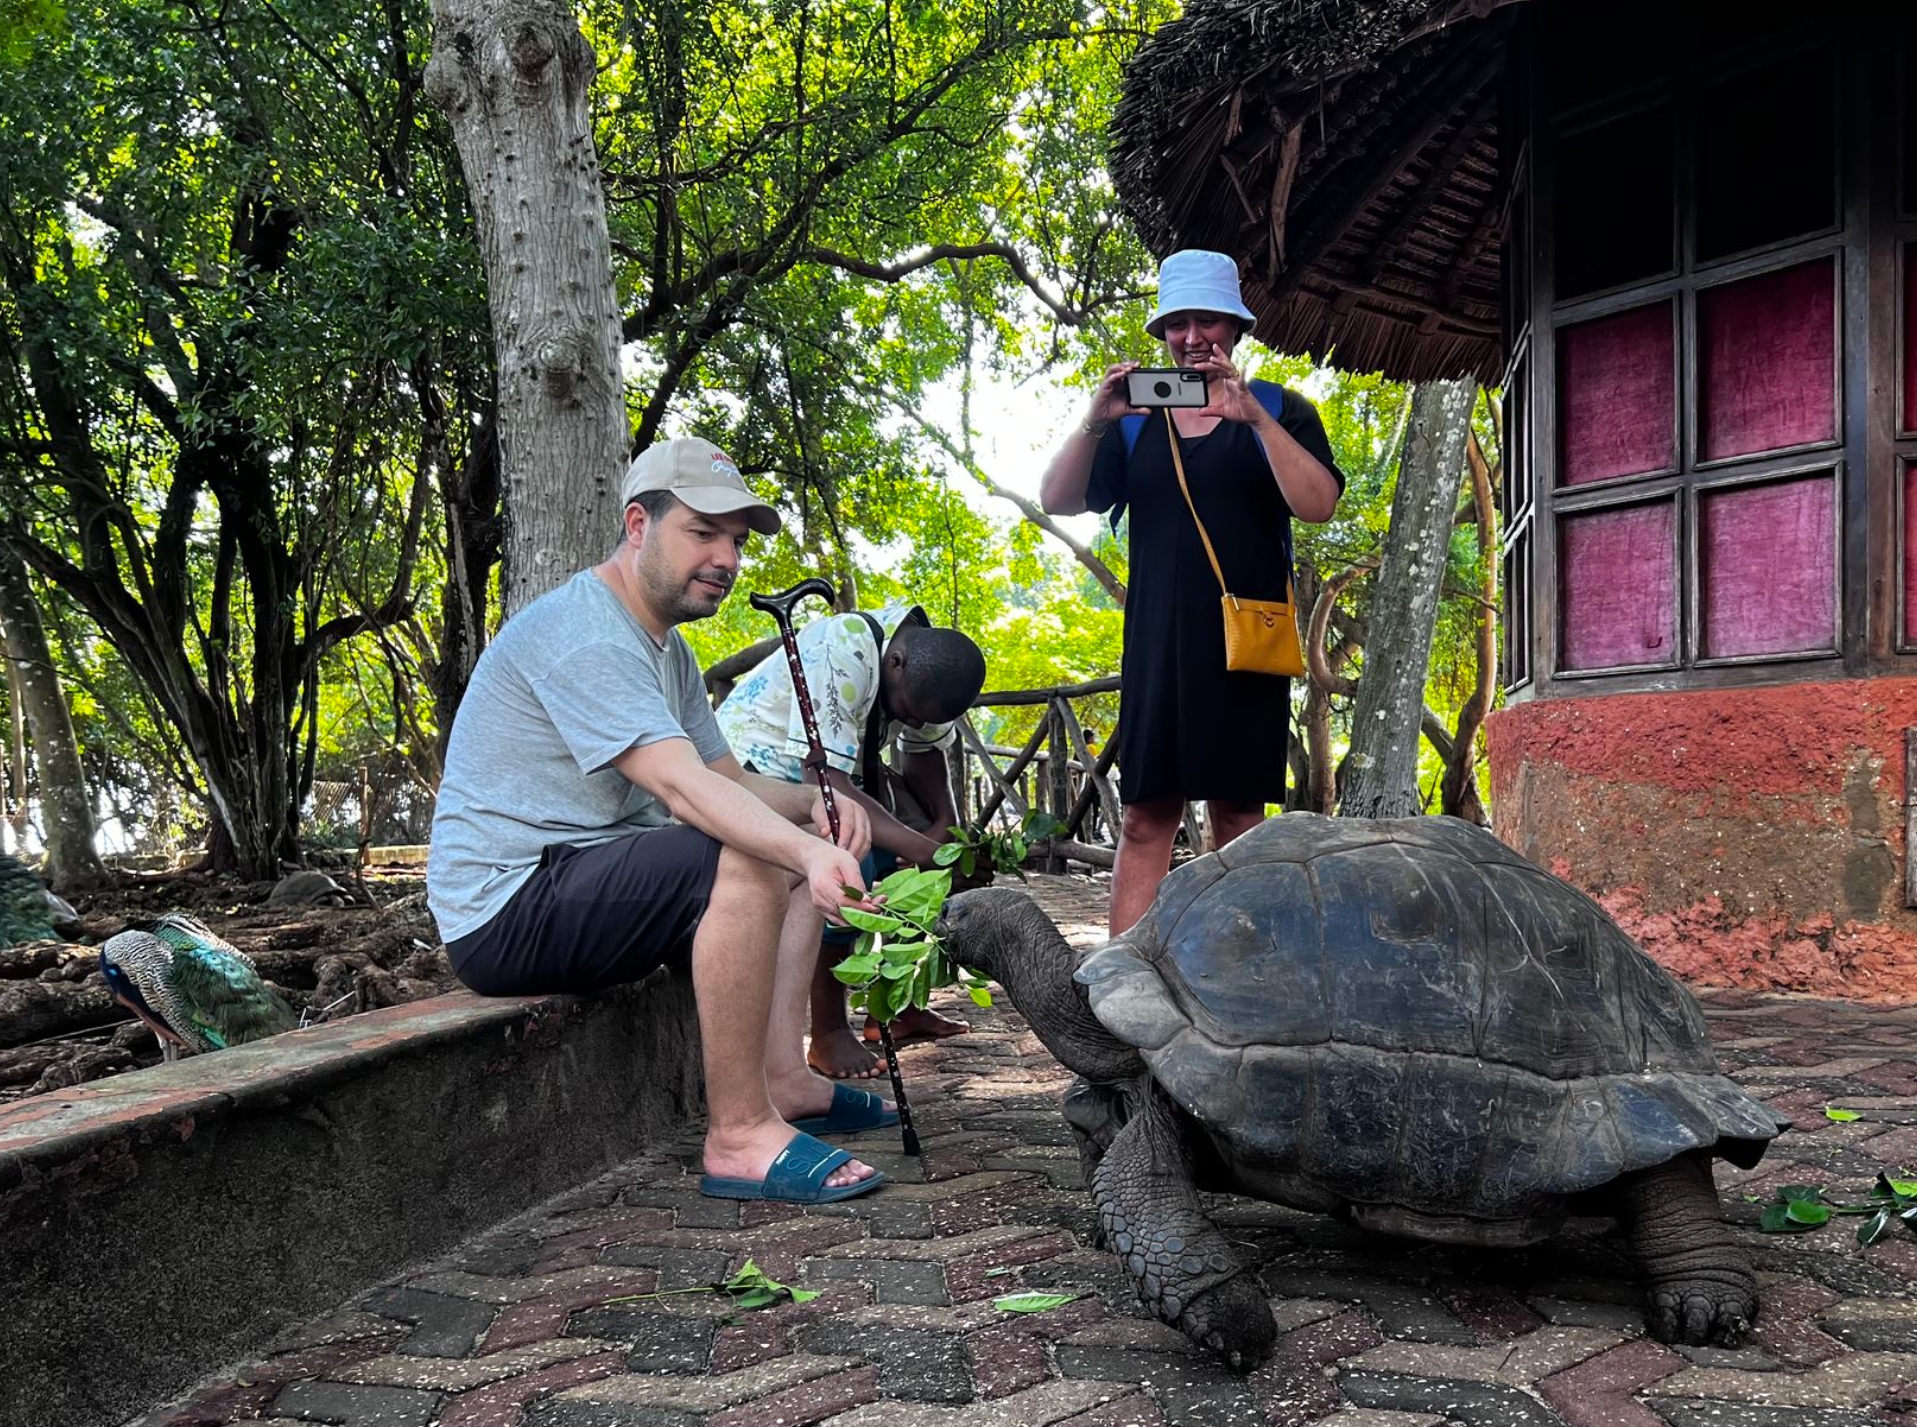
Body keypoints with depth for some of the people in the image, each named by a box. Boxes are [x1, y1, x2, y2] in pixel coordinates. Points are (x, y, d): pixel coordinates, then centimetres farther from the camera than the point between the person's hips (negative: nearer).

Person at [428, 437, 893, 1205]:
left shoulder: (667, 649, 16)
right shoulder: (582, 632, -18)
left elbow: (731, 781, 13)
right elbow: (684, 788, -31)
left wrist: (812, 805, -8)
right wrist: (807, 852, -44)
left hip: (580, 877, 11)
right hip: (508, 908, -11)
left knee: (793, 841, 11)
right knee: (749, 861, -28)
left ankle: (783, 1079, 1)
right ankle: (739, 1135, -22)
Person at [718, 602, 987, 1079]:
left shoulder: (930, 668, -9)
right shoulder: (841, 658, -34)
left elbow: (926, 753, 7)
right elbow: (828, 787, -39)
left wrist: (947, 826, -10)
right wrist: (928, 850, -41)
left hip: (841, 767, 8)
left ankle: (895, 1007, 11)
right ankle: (828, 1034, -17)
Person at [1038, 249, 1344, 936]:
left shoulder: (1280, 411, 8)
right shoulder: (1136, 420, 15)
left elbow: (1318, 504, -8)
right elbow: (1056, 501, 7)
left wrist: (1254, 415, -17)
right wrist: (1094, 421, -9)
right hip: (1155, 645, 2)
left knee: (1237, 811, 0)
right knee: (1145, 814, -1)